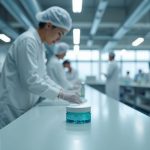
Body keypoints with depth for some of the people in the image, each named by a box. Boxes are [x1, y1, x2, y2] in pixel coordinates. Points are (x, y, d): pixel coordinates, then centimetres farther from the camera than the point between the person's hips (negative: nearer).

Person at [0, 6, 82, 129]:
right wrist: (61, 95, -18)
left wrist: (63, 91, 1)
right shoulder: (27, 41, -18)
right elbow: (30, 81, -24)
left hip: (25, 108, 9)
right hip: (12, 111, -9)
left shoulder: (40, 45, 10)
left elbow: (43, 76, 12)